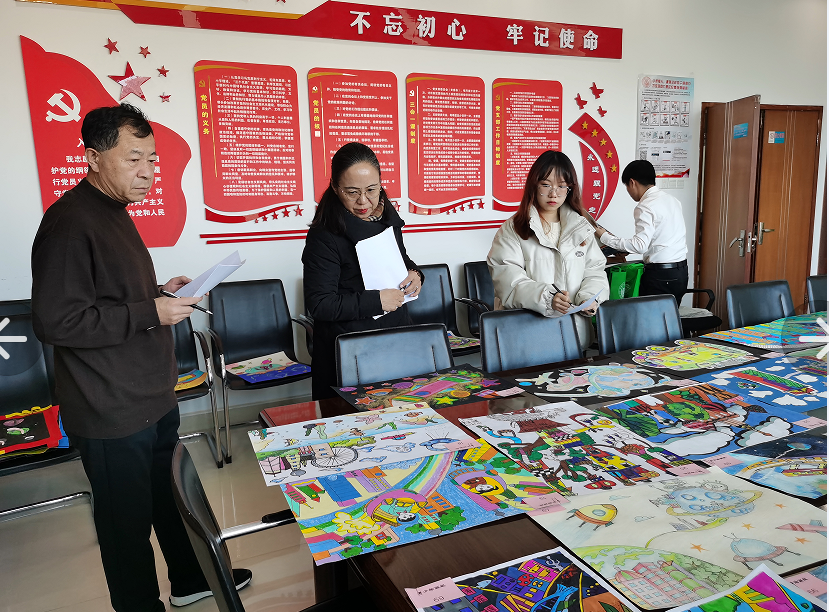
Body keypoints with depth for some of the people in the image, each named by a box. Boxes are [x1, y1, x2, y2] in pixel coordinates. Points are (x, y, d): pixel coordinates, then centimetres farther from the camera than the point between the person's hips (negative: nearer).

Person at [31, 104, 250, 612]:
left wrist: (161, 292, 7)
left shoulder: (112, 211, 13)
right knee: (129, 520, 9)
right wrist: (150, 314, -22)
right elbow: (56, 320, -24)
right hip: (112, 414, -10)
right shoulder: (70, 222, -20)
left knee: (173, 495, 23)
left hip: (153, 398, 10)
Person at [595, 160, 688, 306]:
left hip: (660, 275, -8)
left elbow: (640, 245, -19)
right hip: (681, 271, 8)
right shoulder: (672, 200, 14)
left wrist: (605, 237, -12)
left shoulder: (645, 207, -12)